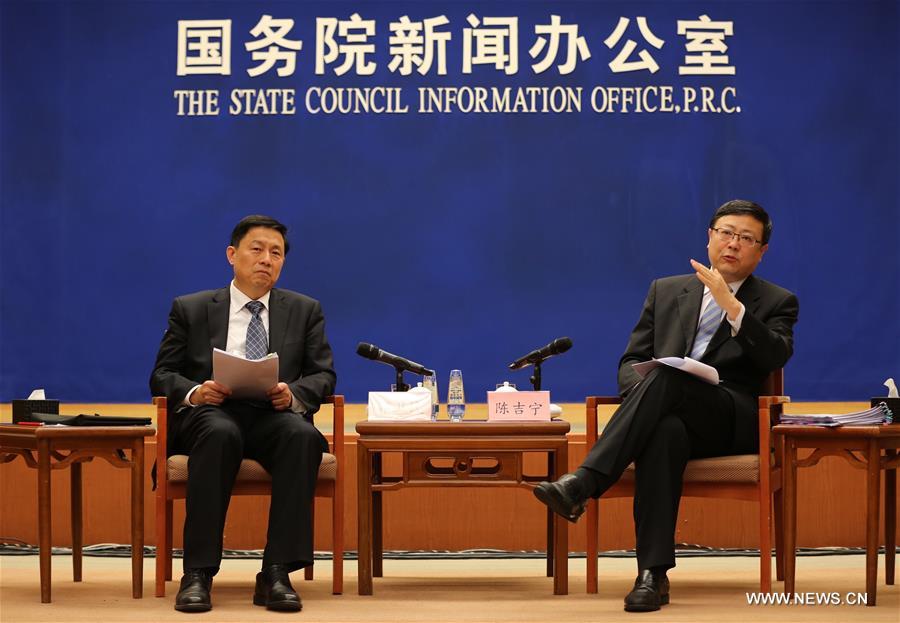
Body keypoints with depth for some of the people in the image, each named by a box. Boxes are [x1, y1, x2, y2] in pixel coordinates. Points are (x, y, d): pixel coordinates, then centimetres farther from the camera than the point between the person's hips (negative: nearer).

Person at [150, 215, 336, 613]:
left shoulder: (305, 310, 18)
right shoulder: (190, 309, 15)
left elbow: (323, 376, 11)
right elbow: (162, 376, 11)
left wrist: (293, 394, -13)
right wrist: (195, 392, -13)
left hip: (275, 416, 1)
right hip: (212, 414, -1)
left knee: (303, 436, -35)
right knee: (219, 435, -38)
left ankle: (277, 573, -35)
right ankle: (197, 573, -36)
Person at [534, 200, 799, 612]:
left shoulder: (776, 302, 16)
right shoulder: (666, 291, 24)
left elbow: (776, 357, -6)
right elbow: (631, 360, 18)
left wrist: (731, 305, -16)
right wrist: (644, 396, -6)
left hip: (730, 420, -2)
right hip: (671, 414, 2)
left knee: (666, 375, -35)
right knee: (665, 431, -39)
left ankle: (582, 484, -46)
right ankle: (653, 574, -46)